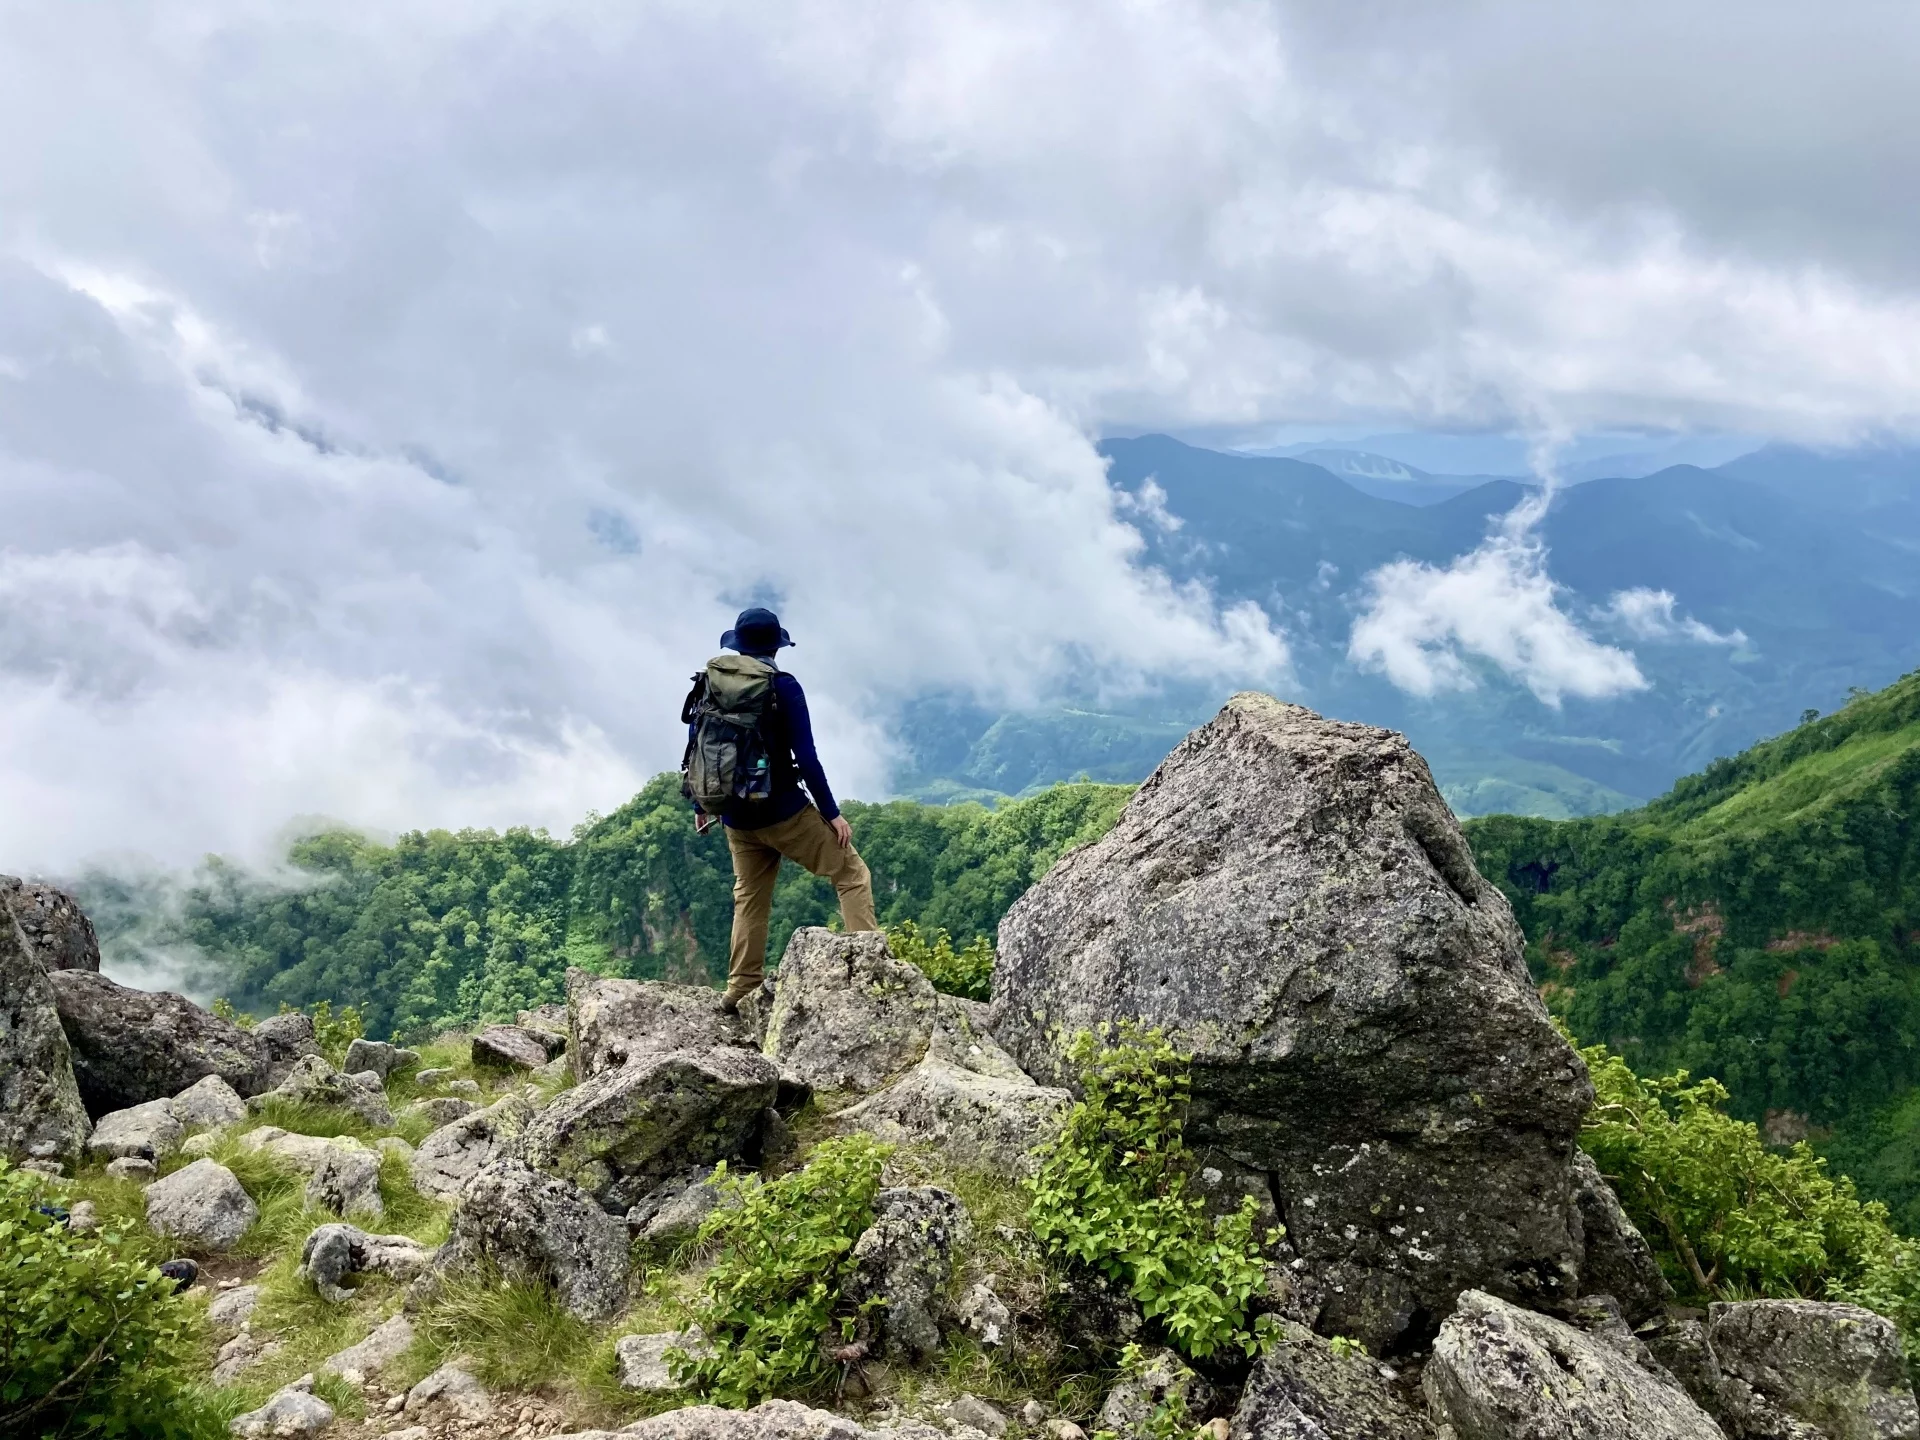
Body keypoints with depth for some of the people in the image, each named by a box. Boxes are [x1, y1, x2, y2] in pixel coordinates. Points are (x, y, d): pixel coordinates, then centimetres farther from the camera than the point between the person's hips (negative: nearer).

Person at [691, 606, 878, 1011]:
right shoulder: (783, 688, -12)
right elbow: (805, 756, -15)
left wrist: (700, 806, 21)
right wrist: (831, 812, -9)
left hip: (737, 818, 5)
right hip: (784, 811, -5)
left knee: (749, 898, 18)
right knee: (851, 873, 5)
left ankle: (740, 990, 19)